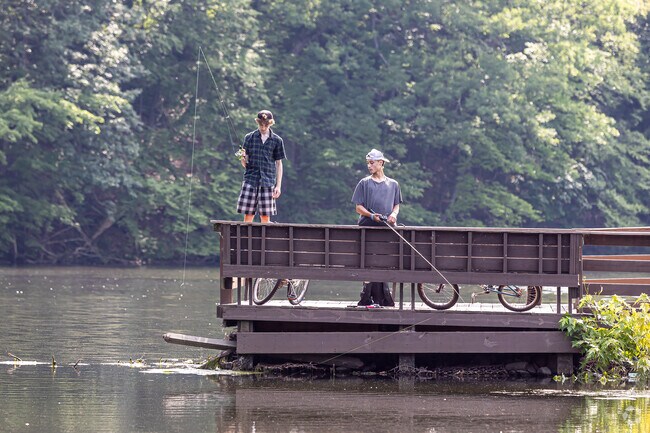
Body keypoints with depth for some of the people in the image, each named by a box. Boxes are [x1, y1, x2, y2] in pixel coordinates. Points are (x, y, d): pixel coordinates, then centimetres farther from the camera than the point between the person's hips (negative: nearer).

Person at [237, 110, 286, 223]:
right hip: (250, 179, 0)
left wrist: (278, 186, 4)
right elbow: (245, 164, 8)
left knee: (265, 216, -2)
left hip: (268, 181, 0)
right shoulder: (250, 137, 7)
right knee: (248, 215, -4)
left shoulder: (277, 140, 7)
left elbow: (279, 164, 11)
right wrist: (243, 159, -16)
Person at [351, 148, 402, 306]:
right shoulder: (364, 183, 7)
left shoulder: (393, 184, 16)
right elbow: (359, 207, 4)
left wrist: (394, 214, -4)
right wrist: (371, 215, -14)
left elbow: (397, 205, 19)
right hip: (367, 227, -2)